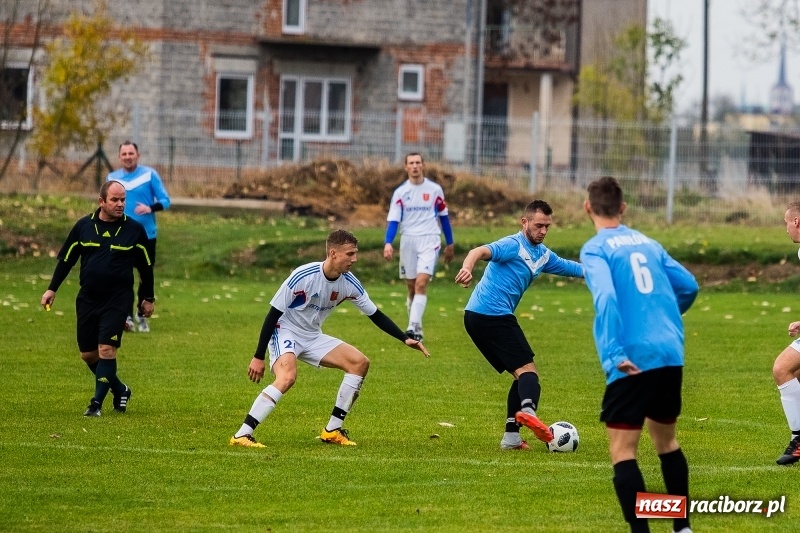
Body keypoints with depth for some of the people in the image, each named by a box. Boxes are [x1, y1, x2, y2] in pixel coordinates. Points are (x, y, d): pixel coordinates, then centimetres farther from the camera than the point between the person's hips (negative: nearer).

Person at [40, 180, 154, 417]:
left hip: (118, 300, -3)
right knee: (87, 353, 6)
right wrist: (52, 289, 8)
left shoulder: (134, 229, -2)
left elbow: (146, 266, 9)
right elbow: (66, 259, 11)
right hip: (87, 299, 3)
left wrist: (148, 298, 13)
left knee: (106, 349, -13)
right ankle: (120, 390, 26)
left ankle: (97, 402, -5)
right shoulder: (83, 226, 1)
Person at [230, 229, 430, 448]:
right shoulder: (303, 276, -25)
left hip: (313, 337, 7)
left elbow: (376, 315, 7)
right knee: (287, 377, -34)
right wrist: (258, 357, -19)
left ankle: (333, 430, 4)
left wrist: (406, 339, -2)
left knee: (360, 363, -4)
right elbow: (273, 314, -19)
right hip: (284, 333, -7)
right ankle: (242, 435, -33)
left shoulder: (350, 284, -7)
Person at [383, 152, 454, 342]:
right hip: (408, 241, 2)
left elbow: (443, 217, 12)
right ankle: (416, 329, 20)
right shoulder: (400, 192, 3)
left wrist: (449, 244, 15)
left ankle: (413, 327, -24)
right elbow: (393, 220, -2)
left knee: (421, 283, -18)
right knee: (411, 287, 7)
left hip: (429, 240, -2)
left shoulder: (435, 190, 2)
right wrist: (388, 243, -18)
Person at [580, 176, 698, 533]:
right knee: (665, 439, 24)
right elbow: (689, 286, 21)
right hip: (671, 355, 6)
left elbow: (605, 297, -19)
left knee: (622, 450, -2)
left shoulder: (595, 249, -2)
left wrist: (613, 353, -23)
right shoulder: (648, 243, 16)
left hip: (633, 361, -6)